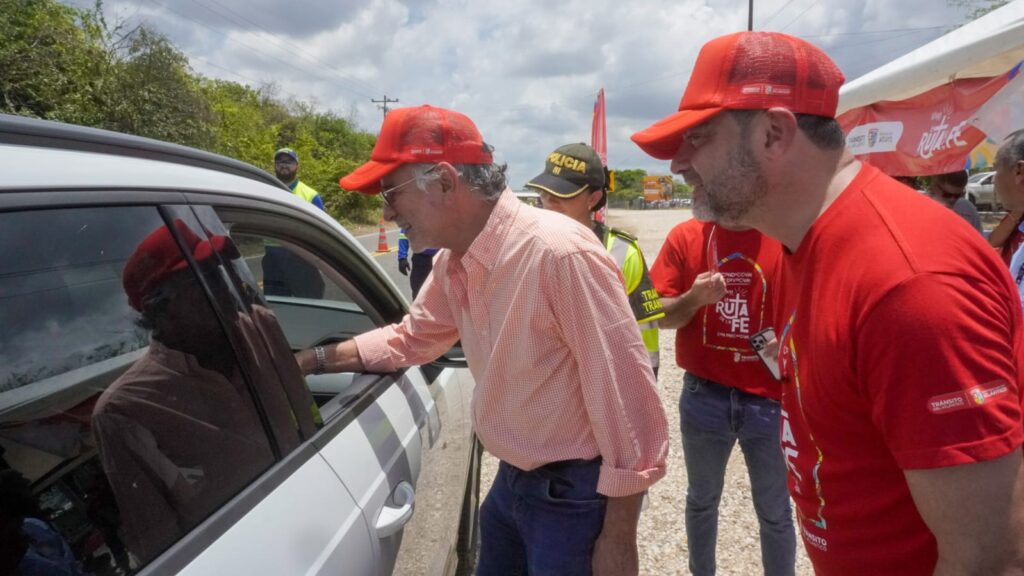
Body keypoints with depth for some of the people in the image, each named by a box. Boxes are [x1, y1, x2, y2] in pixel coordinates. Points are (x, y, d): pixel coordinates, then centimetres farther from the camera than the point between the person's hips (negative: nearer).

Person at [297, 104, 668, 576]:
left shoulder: (560, 254, -27)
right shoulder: (453, 263, -1)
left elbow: (625, 393, -24)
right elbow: (409, 338, 16)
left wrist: (619, 537, -18)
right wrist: (311, 360, 5)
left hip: (575, 494, -8)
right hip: (511, 482, 8)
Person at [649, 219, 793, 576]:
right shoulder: (686, 236, -3)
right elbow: (662, 316, -5)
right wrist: (694, 297, -23)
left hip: (770, 400, -1)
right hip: (703, 396, 2)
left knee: (774, 513, 13)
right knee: (701, 501, 21)